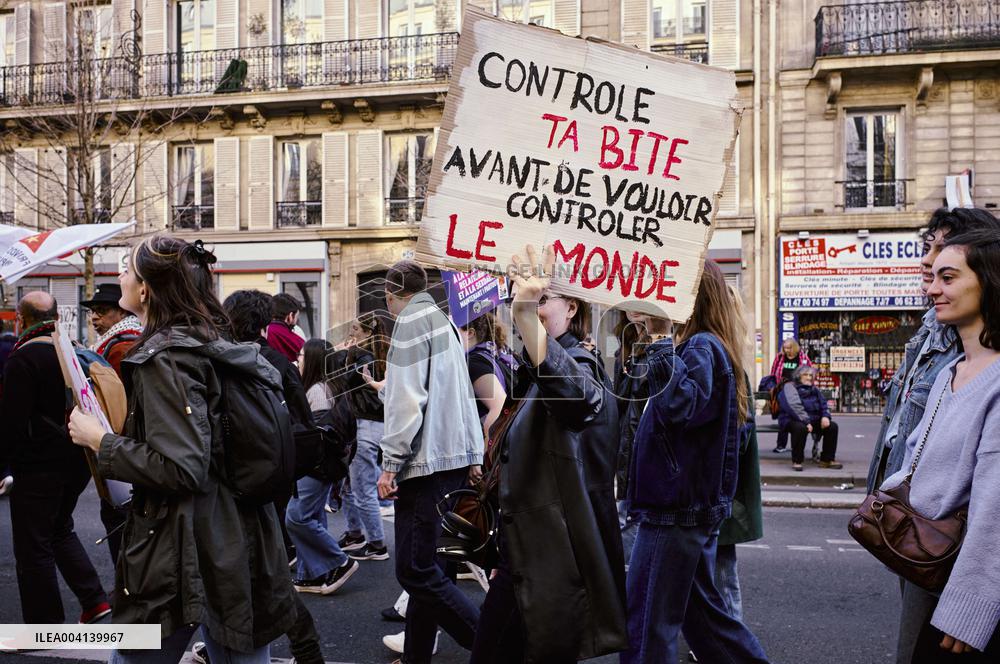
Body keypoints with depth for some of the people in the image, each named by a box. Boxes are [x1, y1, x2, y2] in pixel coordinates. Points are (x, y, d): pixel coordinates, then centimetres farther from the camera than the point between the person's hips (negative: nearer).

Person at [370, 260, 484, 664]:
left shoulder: (411, 320, -9)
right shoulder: (443, 320, 17)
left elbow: (408, 402, -17)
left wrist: (390, 464, -14)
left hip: (426, 460, -10)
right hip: (454, 458, 10)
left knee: (415, 571, -8)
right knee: (422, 566, 15)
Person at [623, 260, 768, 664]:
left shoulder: (702, 347, -15)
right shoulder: (708, 345, 15)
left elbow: (679, 403, -32)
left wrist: (661, 338, -30)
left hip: (677, 507, -10)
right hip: (691, 504, 10)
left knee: (647, 621, -2)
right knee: (700, 609, 20)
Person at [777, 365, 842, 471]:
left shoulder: (814, 389, 22)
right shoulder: (789, 387, -3)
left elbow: (823, 404, 19)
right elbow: (794, 407, -17)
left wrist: (825, 416, -5)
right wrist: (806, 422, -25)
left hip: (813, 420, 7)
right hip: (793, 420, -7)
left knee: (832, 426, -10)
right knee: (800, 427, -39)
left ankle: (827, 459, -1)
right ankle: (796, 461, -25)